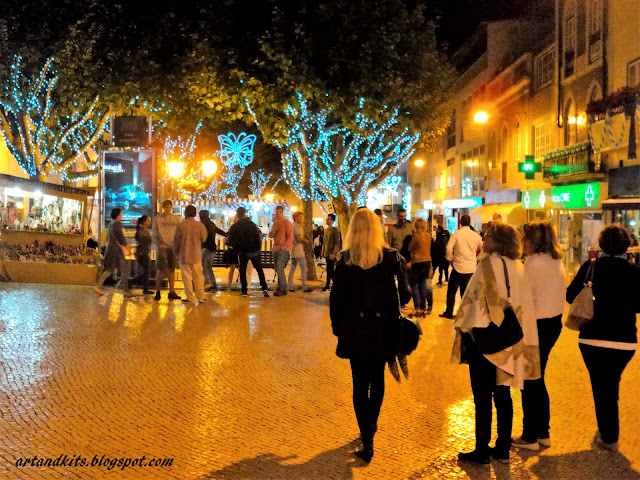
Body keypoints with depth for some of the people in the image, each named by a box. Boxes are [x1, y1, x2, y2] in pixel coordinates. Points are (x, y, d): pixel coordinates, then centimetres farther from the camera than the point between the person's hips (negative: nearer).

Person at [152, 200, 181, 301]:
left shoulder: (175, 218, 9)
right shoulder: (157, 218, 2)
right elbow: (153, 234, 1)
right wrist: (159, 244, -12)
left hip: (173, 247, 3)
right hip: (162, 247, -3)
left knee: (172, 270, 5)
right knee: (160, 270, -4)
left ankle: (171, 292, 10)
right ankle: (157, 292, 3)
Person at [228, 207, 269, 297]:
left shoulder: (234, 227, -4)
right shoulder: (251, 224, -5)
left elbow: (231, 241, -3)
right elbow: (257, 237, -6)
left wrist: (236, 249, 12)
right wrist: (258, 248, 4)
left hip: (242, 252, 0)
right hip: (254, 251, 0)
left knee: (242, 271, 8)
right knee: (259, 269, 9)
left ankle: (244, 291, 4)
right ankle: (264, 288, 3)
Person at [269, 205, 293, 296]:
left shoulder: (287, 223, -5)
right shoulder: (275, 223, 17)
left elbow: (290, 237, -9)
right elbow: (271, 235, 9)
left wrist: (283, 246, -16)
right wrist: (275, 228, -7)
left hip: (284, 249, -8)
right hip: (276, 249, 8)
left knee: (279, 269, -17)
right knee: (279, 270, 9)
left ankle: (280, 289, -13)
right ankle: (284, 289, 15)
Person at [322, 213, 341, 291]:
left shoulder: (335, 230, -9)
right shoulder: (325, 230, 14)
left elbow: (337, 243, -14)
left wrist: (333, 253, -19)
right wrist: (323, 251, 15)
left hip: (332, 254, -7)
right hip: (327, 253, 7)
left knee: (330, 270, -6)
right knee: (329, 270, 10)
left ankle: (327, 285, -2)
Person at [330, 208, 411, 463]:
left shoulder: (346, 260, -8)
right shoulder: (391, 256, -8)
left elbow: (337, 296, -5)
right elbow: (404, 293, -9)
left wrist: (337, 326, 6)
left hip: (356, 329, -1)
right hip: (383, 328, 2)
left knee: (360, 383, 6)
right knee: (377, 378, 21)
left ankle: (367, 441, 0)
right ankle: (371, 426, 36)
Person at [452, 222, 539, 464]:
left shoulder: (489, 264, -14)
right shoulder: (518, 267, 5)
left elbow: (473, 298, -14)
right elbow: (524, 304, 7)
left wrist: (461, 328, -5)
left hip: (483, 336, -6)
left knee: (482, 397, 2)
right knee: (502, 394, 14)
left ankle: (482, 451, 10)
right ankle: (502, 449, 21)